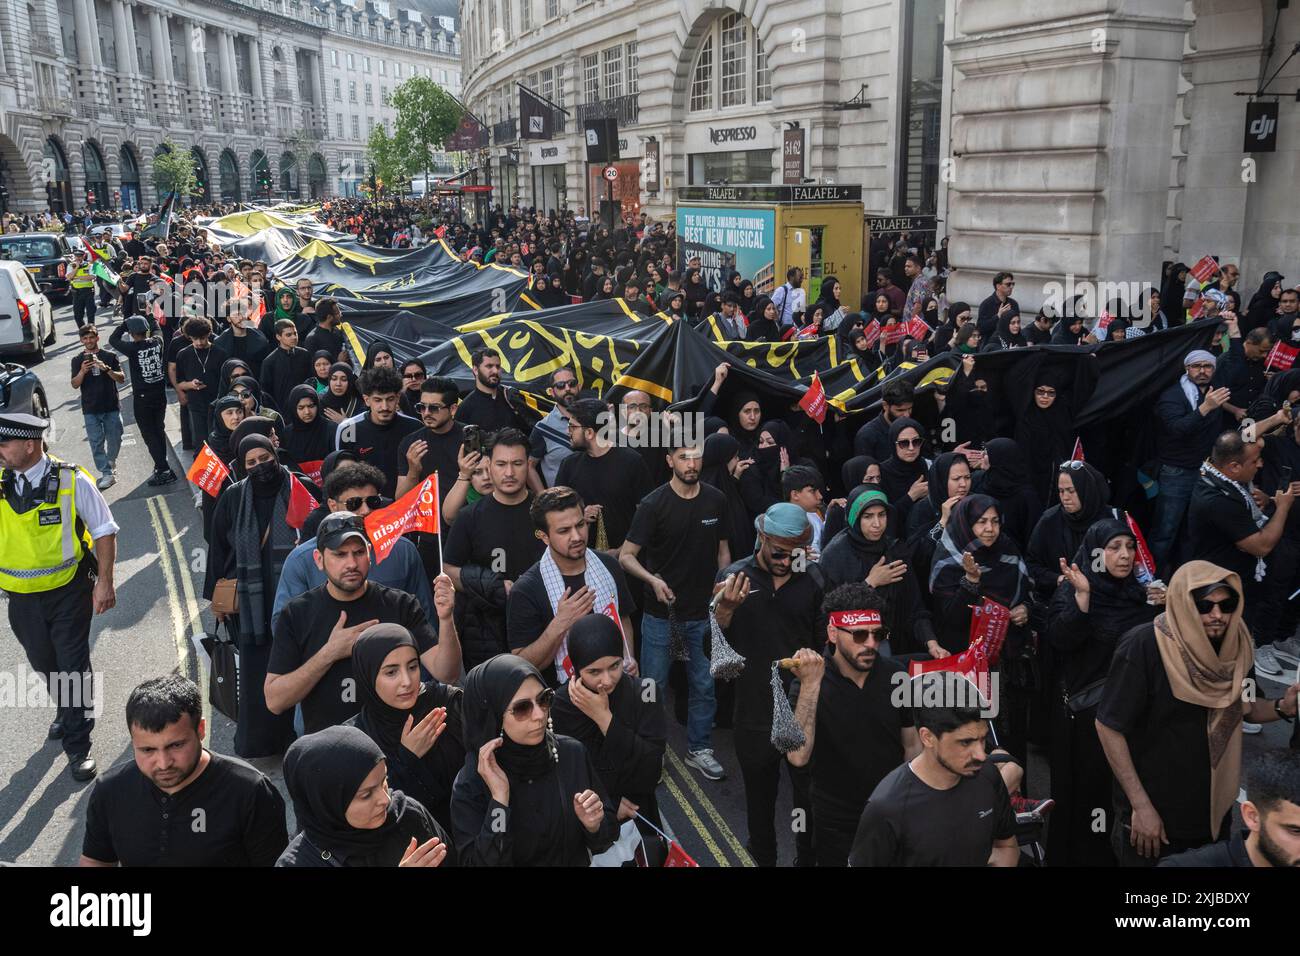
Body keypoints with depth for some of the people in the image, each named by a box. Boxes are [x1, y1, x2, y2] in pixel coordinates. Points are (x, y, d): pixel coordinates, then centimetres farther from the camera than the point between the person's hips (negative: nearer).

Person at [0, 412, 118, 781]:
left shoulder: (72, 481, -15)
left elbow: (104, 532, -9)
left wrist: (104, 583, -11)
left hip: (68, 592, -4)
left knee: (73, 667, 2)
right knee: (43, 664, 21)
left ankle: (78, 747, 15)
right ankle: (68, 713, 48)